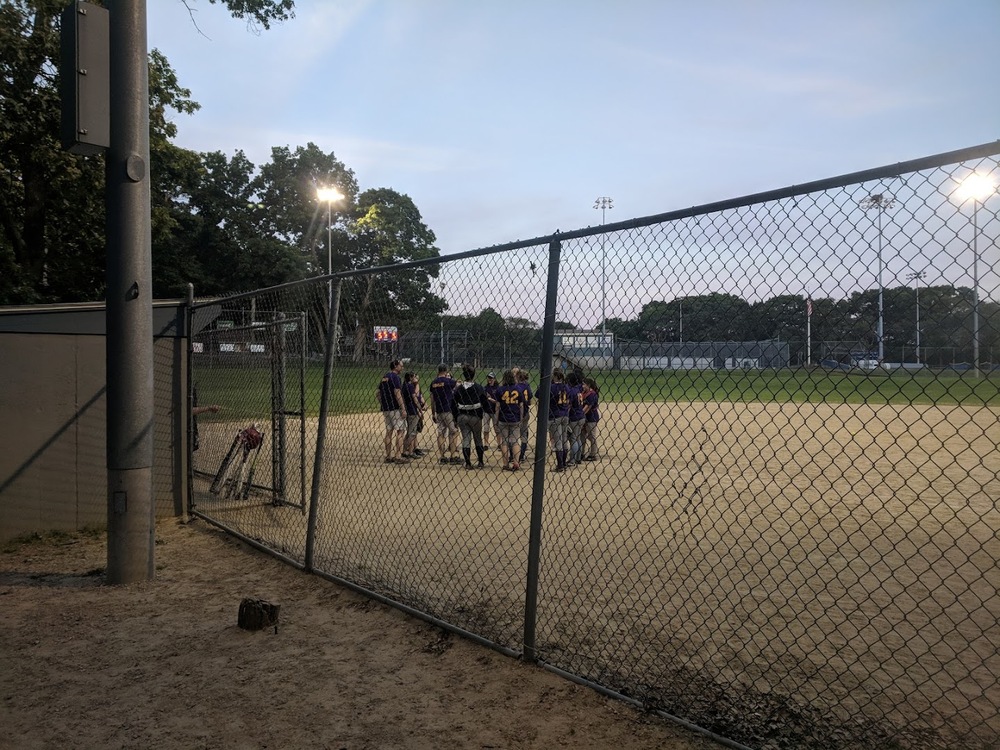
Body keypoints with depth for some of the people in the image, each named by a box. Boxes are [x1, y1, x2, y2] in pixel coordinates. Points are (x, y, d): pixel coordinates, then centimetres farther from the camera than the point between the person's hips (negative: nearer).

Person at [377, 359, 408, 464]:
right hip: (396, 408, -9)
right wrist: (403, 409, -19)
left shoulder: (384, 377, 15)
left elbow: (377, 392, 17)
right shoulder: (395, 377, -11)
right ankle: (398, 457, -8)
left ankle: (388, 456, 13)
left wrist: (382, 404, 18)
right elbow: (397, 393, -19)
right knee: (400, 431, -4)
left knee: (389, 431, 11)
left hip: (386, 408, 9)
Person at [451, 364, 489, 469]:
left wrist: (456, 417, 10)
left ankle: (468, 463, 5)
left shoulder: (458, 388, -1)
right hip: (476, 417, -2)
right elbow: (484, 403, -7)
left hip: (462, 416, 2)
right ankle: (480, 462, 18)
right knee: (478, 439, 13)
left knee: (466, 439, 7)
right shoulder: (479, 388, -9)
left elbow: (453, 405, 2)